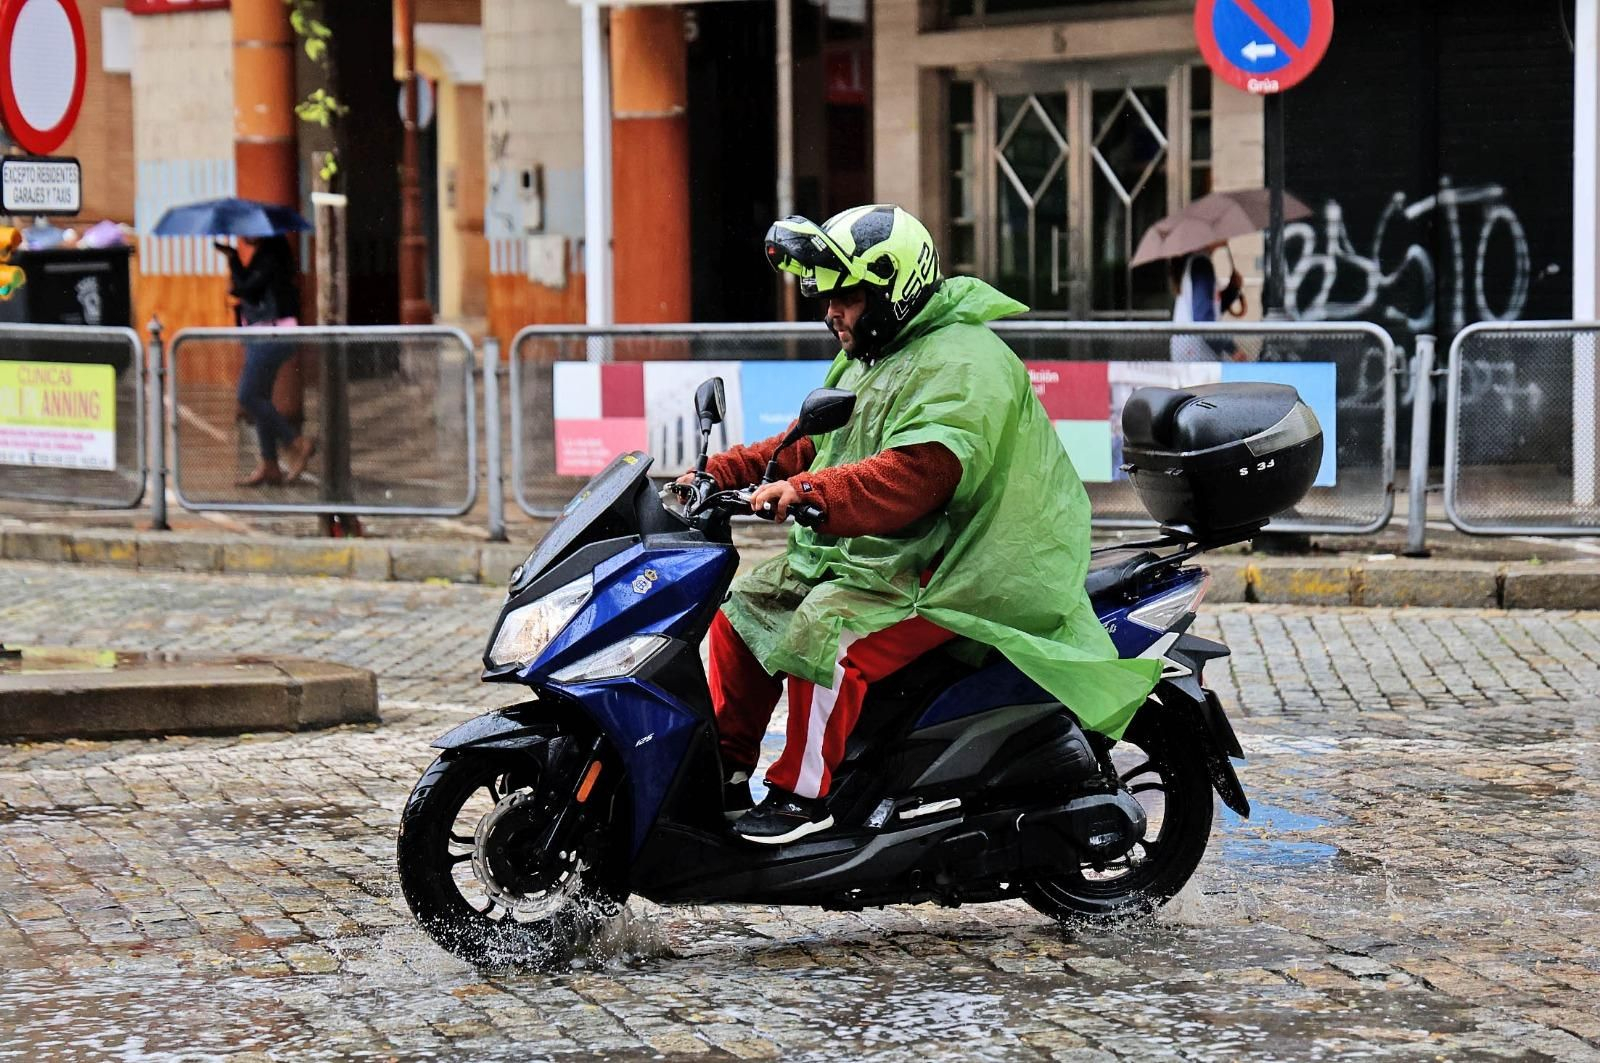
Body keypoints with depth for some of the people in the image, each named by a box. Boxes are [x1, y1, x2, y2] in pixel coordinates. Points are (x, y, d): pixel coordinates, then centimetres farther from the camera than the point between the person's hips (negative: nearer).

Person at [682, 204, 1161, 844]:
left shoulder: (960, 365, -18)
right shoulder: (869, 360, 17)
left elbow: (916, 475, -32)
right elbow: (808, 445, 22)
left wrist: (809, 495, -42)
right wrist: (721, 473, 9)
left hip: (947, 573, -11)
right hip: (863, 552, 11)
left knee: (824, 628, -30)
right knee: (743, 603, 7)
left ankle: (802, 794, -20)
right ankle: (727, 776, 11)